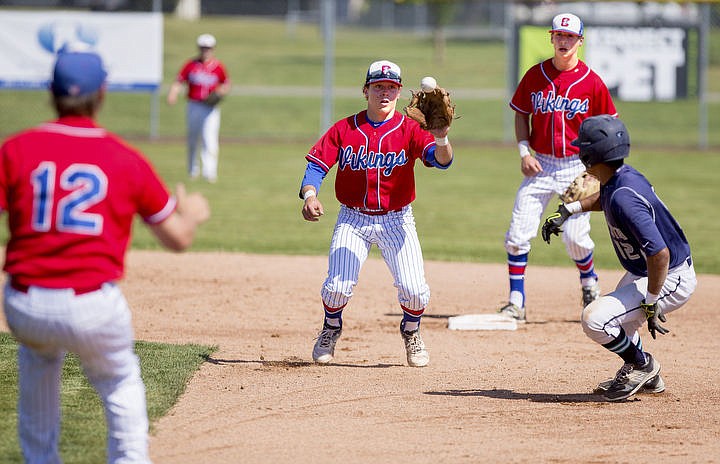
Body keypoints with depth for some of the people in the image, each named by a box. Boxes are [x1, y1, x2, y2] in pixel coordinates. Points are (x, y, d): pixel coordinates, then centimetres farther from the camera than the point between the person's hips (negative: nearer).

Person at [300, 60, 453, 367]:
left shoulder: (410, 129, -7)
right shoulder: (344, 129, -1)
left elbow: (441, 160, -22)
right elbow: (316, 165, -4)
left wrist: (440, 138, -45)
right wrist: (309, 195, -24)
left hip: (396, 220, -1)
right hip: (353, 219, 1)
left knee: (414, 290, -15)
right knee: (337, 286, -15)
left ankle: (411, 331, 21)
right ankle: (331, 329, 20)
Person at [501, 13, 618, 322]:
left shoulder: (591, 82, -4)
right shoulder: (535, 76, 2)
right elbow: (521, 114, 12)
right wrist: (524, 151, -2)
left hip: (576, 166, -2)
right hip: (540, 165, 2)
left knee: (575, 237, -5)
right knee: (518, 234, -7)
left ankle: (589, 284, 26)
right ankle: (516, 303, 0)